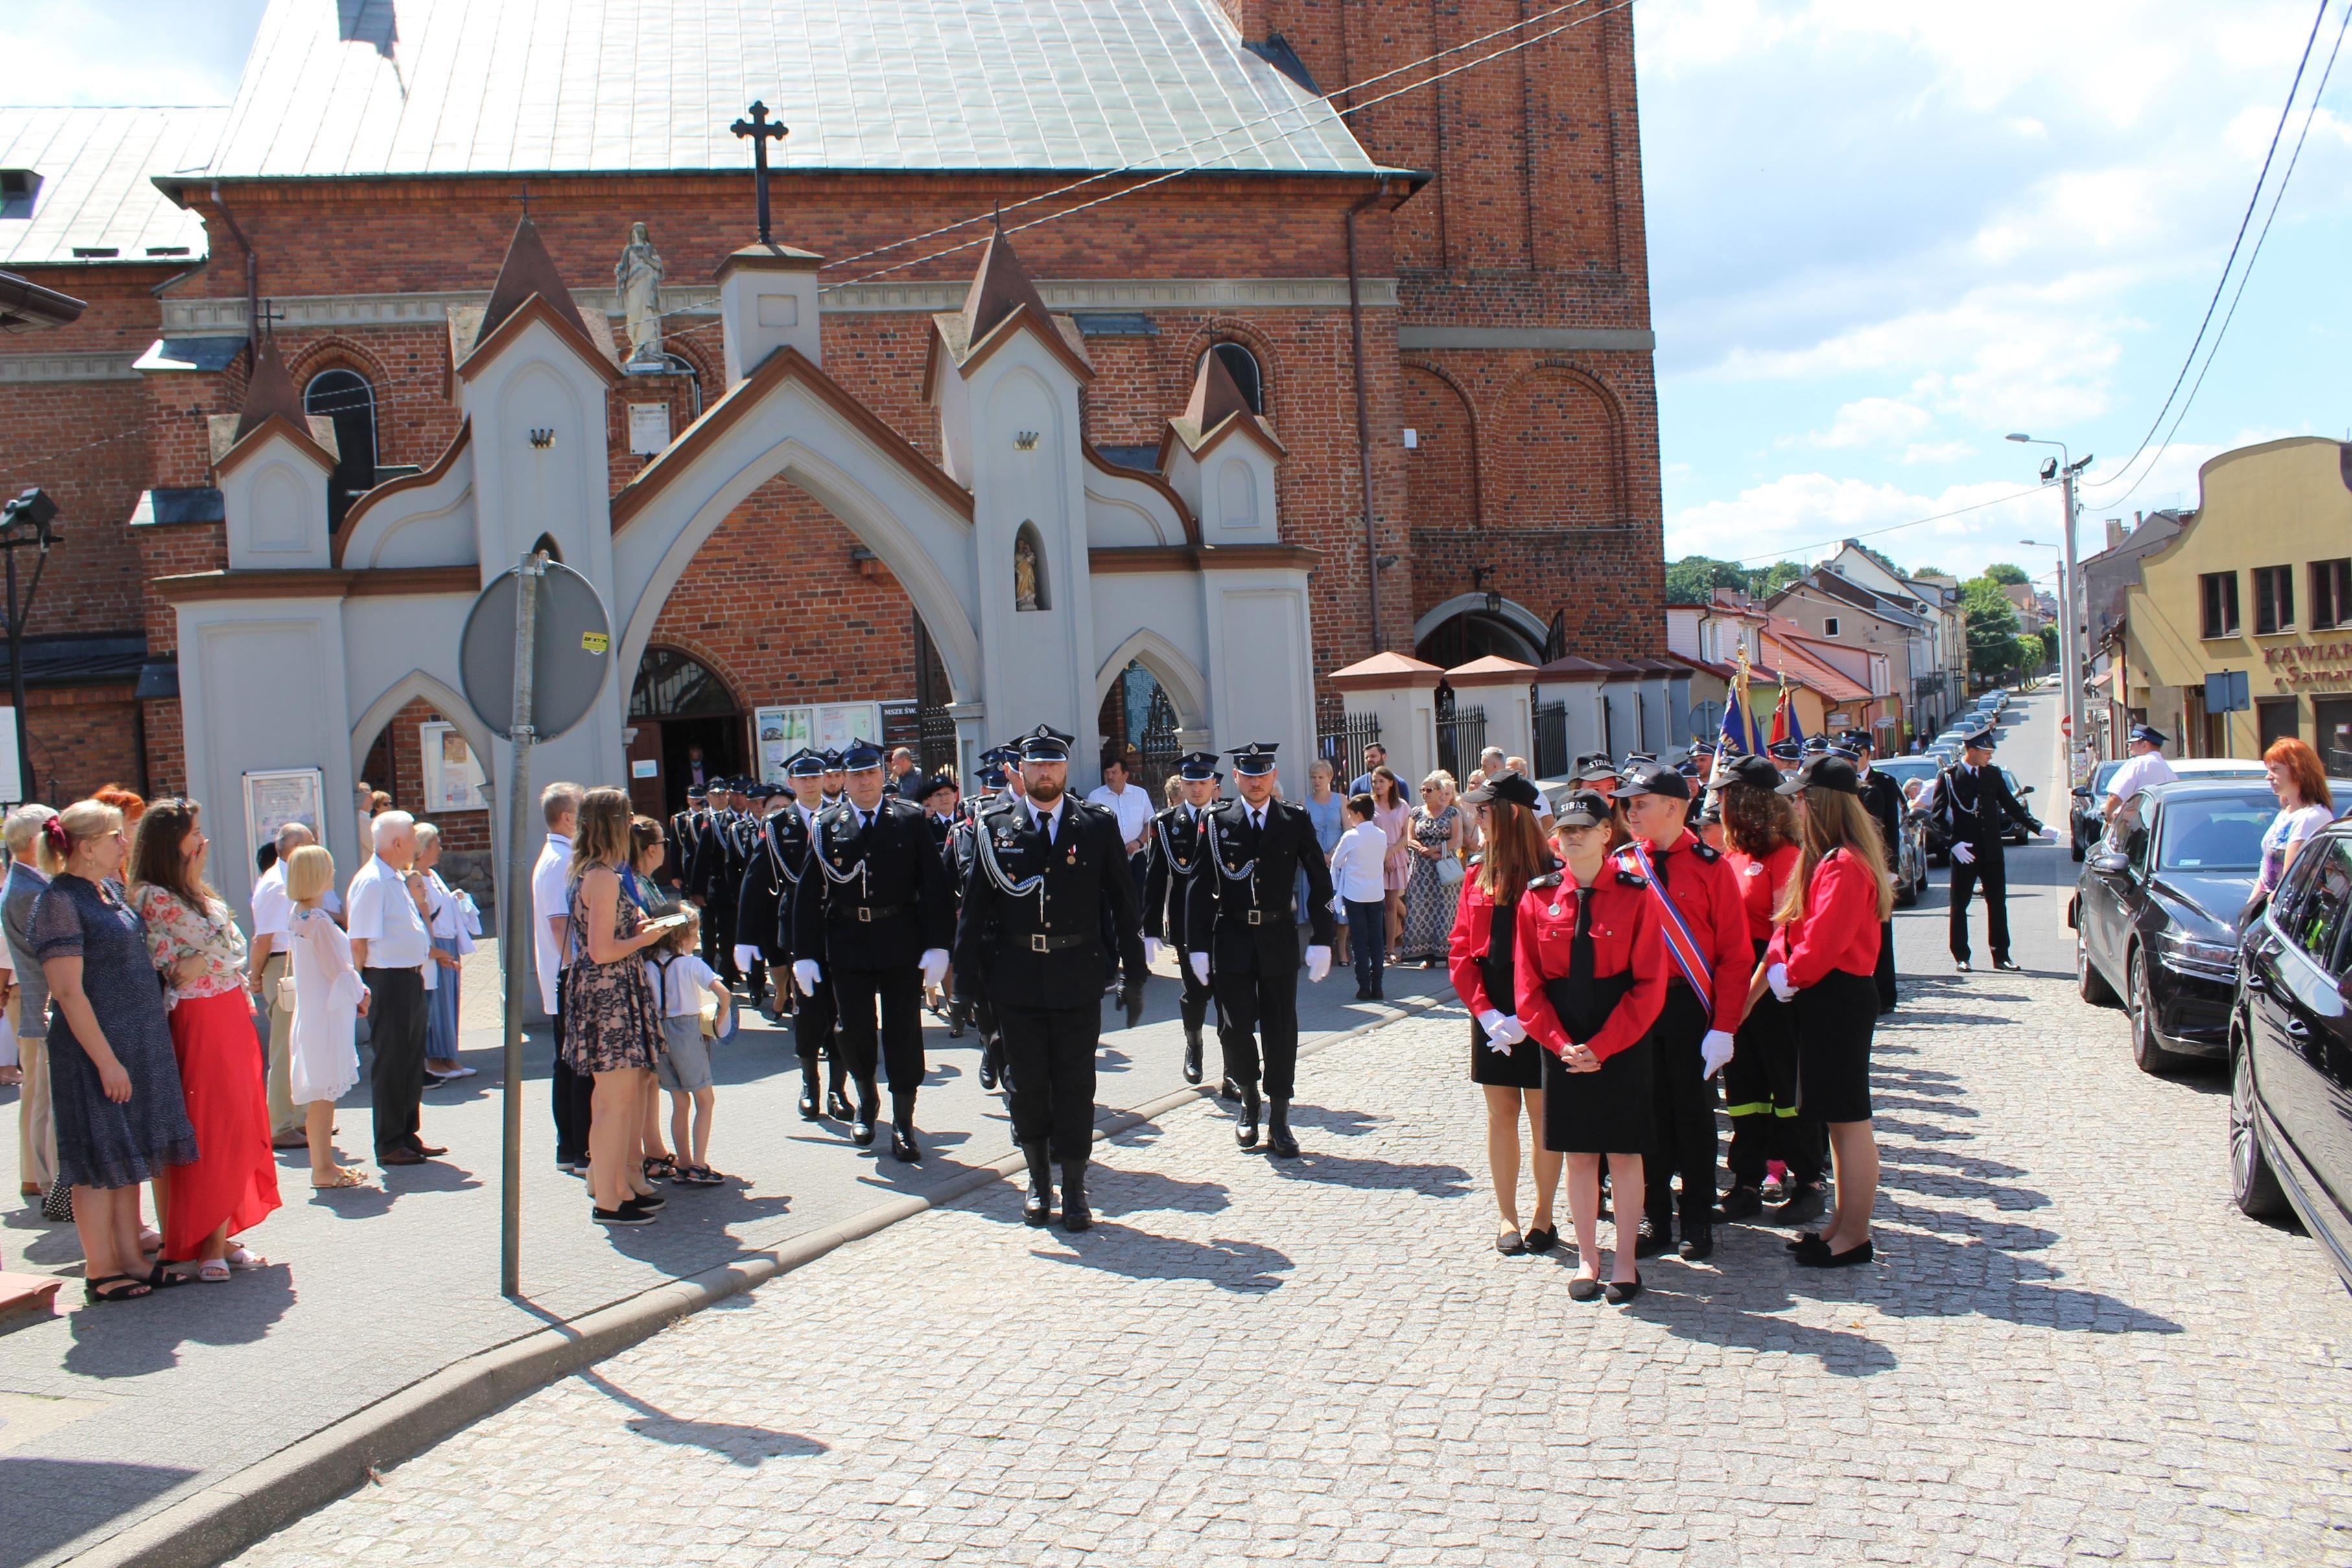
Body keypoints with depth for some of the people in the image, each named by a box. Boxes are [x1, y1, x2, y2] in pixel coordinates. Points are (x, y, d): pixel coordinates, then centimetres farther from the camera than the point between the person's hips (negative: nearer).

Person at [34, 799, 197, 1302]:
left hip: (141, 1045, 9)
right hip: (97, 1051, -8)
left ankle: (131, 1259, 19)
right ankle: (99, 1271, 9)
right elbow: (68, 991, -18)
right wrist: (107, 1061, -19)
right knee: (100, 1161, 0)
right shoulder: (59, 901, -14)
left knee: (129, 1156, 12)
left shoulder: (107, 892, 12)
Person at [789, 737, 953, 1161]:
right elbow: (808, 894, 2)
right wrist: (804, 954, -3)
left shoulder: (910, 819, 1)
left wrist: (937, 945, -9)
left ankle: (903, 1123, 11)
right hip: (847, 946, 1)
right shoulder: (826, 826, 3)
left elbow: (934, 884, -2)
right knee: (854, 1031, 8)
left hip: (902, 944, -1)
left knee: (903, 1033, 2)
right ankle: (866, 1102, 34)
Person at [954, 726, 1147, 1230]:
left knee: (1075, 1086, 4)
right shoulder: (996, 829, 3)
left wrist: (1134, 975, 0)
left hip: (1077, 979, -1)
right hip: (1016, 979, 1)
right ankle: (1038, 1182, 24)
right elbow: (974, 907, 4)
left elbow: (1125, 904, 3)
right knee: (1027, 1085, 9)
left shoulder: (1099, 826, 2)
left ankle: (1074, 1189, 15)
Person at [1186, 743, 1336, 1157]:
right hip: (1231, 940, 0)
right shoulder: (1218, 821, 1)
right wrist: (1198, 946, -3)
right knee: (1235, 1029, 0)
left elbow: (1320, 882, 4)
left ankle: (1279, 1122, 12)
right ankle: (1249, 1101, 25)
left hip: (1278, 940, 0)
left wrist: (1322, 940, -3)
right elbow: (1202, 888, 1)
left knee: (1280, 1031, 3)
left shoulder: (1295, 821, 3)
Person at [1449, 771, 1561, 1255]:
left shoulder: (1550, 875, -9)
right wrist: (1485, 1011, -8)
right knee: (1501, 1113, 9)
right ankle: (1507, 1217, 18)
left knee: (1543, 1114, 4)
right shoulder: (1478, 876, 7)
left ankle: (1543, 1217, 16)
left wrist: (1525, 1016, -17)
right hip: (1490, 1013, 5)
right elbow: (1460, 950, 5)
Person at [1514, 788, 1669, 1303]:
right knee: (1578, 1154, 9)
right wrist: (1561, 1044, -11)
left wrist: (1602, 1046, -15)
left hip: (1624, 1042, -2)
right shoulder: (1537, 898, 1)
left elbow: (1649, 983, -9)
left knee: (1625, 1152, 5)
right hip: (1561, 1043, 2)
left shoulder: (1634, 894, -7)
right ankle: (1587, 1259, 20)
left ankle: (1626, 1261, 16)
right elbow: (1529, 985, 2)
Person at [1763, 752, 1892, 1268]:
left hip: (1839, 999, -11)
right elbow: (1797, 925, 16)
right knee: (1838, 1119, 16)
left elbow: (1823, 941, -23)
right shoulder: (1826, 859, 13)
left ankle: (1854, 1236, 5)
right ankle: (1844, 1223, 25)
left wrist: (1789, 973, -9)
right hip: (1824, 997, 11)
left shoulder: (1844, 866, -20)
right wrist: (1780, 966, 1)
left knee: (1849, 1119, -2)